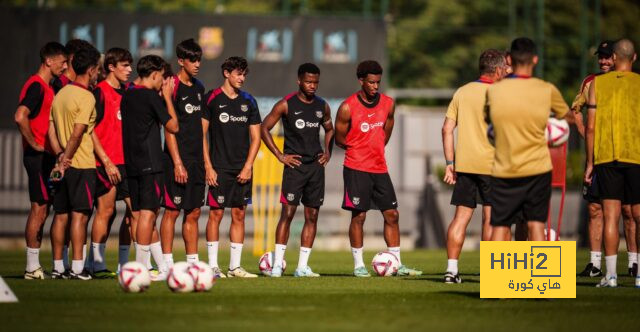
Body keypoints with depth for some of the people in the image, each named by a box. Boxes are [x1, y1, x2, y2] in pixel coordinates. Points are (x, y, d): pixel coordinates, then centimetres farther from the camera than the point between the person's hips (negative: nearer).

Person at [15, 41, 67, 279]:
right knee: (39, 208, -8)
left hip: (46, 155, 10)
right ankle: (32, 267, -6)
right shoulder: (36, 86, -14)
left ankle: (34, 266, 13)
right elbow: (20, 117, -27)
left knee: (42, 209, 10)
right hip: (38, 157, -10)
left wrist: (57, 150, 16)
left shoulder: (46, 87, 17)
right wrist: (35, 144, -20)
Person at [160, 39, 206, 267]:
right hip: (179, 160, -8)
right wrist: (177, 163, -17)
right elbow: (169, 129, -13)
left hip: (196, 160, 8)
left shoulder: (198, 88, 14)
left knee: (193, 213, 9)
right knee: (172, 211, -4)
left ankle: (193, 262, 13)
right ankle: (167, 263, -2)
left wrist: (204, 160, 15)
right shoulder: (173, 87, -10)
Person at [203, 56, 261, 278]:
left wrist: (248, 167, -1)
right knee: (216, 213, -6)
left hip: (242, 169, 4)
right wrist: (208, 167, -9)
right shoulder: (212, 99, -2)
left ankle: (235, 266, 9)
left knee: (239, 215, 4)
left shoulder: (248, 102, 10)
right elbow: (202, 134, -3)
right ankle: (213, 266, -1)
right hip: (219, 168, -4)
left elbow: (255, 137, 11)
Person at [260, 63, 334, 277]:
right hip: (295, 165, -5)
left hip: (316, 165, 5)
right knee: (288, 213, -11)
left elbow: (329, 129, 27)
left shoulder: (322, 106, 10)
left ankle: (302, 267, 7)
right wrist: (280, 155, -6)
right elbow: (264, 128, -2)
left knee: (312, 215, 3)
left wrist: (328, 152, 10)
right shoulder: (286, 105, -5)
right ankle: (277, 264, -8)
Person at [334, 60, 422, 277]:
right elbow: (339, 139, 1)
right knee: (359, 216, -4)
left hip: (380, 168, 5)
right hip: (356, 169, -5)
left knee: (392, 214, 2)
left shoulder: (388, 104, 4)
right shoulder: (348, 108, -10)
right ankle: (358, 265, 4)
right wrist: (360, 151, 8)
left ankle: (397, 264, 8)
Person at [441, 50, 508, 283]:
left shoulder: (462, 92, 8)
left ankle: (451, 270, 2)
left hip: (463, 165, 5)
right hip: (490, 165, -5)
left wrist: (450, 163, 9)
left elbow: (447, 129, 6)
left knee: (461, 216, 7)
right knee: (490, 218, 3)